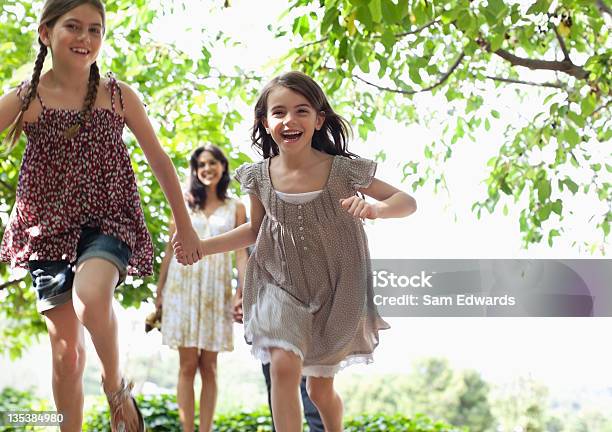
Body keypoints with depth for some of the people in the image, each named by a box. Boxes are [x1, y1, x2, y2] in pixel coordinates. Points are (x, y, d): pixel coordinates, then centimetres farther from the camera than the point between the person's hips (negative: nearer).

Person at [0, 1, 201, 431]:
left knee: (90, 296, -31)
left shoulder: (119, 96, 1)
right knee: (66, 348, 2)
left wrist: (184, 224, 14)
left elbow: (159, 159, 10)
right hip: (49, 227, 1)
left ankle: (116, 387, -5)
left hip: (108, 220, -1)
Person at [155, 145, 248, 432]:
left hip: (216, 288, 0)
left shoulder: (235, 208, 8)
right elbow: (170, 249, 9)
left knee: (209, 367, 3)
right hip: (183, 284, 0)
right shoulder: (184, 203, 8)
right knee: (188, 365, -2)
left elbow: (240, 253, 2)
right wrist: (159, 290, 6)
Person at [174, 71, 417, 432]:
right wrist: (201, 246, -2)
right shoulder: (260, 176, -8)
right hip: (281, 286, 1)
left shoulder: (343, 170, -16)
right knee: (284, 365, -24)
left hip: (336, 290, -1)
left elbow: (408, 201, -10)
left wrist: (376, 208, -32)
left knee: (321, 390, 12)